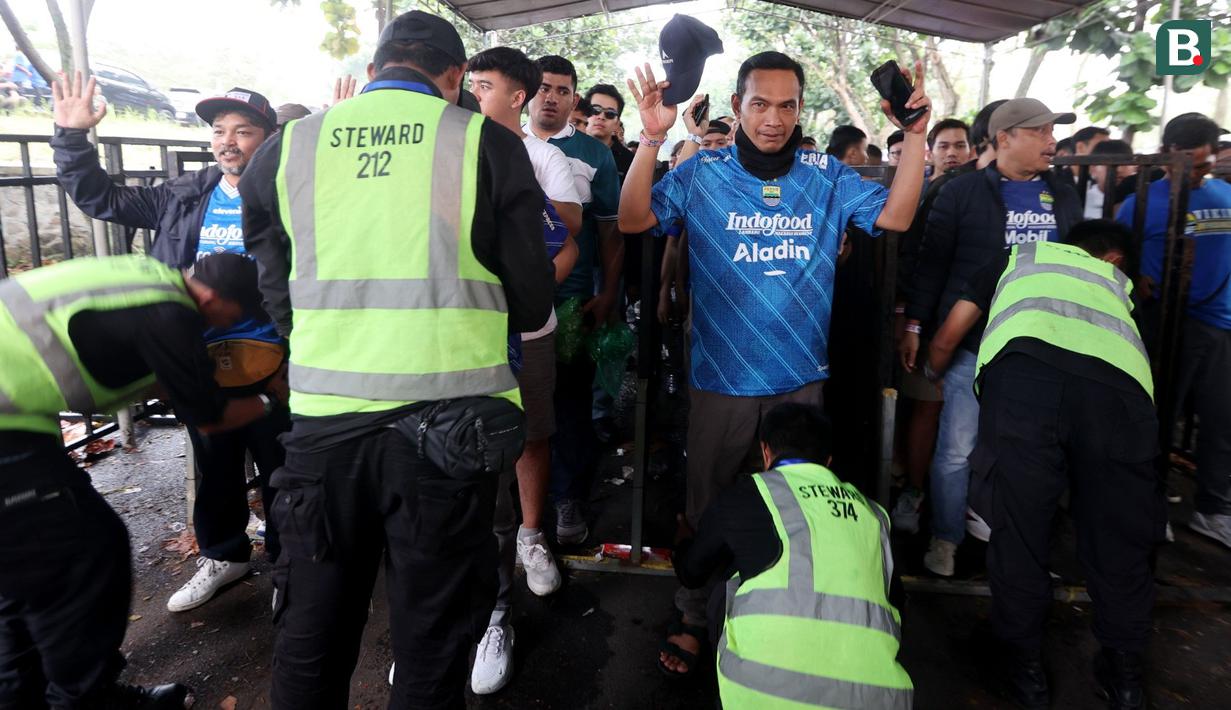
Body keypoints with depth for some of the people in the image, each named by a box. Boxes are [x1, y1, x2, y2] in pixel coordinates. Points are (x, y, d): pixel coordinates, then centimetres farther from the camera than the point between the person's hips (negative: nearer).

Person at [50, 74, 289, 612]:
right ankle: (223, 555, 42)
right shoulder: (187, 195, 7)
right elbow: (103, 200, 16)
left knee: (280, 473, 8)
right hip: (201, 364, 6)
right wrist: (72, 136, 7)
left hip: (269, 364, -5)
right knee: (214, 470, 21)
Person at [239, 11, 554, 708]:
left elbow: (279, 296, 12)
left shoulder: (289, 145, 6)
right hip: (446, 412, -3)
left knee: (314, 623, 19)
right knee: (433, 629, 12)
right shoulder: (487, 141, -3)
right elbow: (532, 304, -1)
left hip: (323, 413, 3)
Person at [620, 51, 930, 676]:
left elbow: (896, 216, -3)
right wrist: (651, 138, -24)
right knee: (708, 505, 12)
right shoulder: (702, 173, -3)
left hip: (801, 378, 2)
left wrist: (915, 134, -12)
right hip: (720, 378, -2)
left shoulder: (827, 175, 3)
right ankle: (694, 616, 33)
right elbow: (633, 220, -13)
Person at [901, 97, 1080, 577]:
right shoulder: (962, 192, -3)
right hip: (972, 341, -4)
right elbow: (932, 263, -3)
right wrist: (914, 325, -7)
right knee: (956, 448, 0)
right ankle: (945, 537, 15)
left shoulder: (1064, 197, 12)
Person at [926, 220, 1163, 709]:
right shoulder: (1116, 279, 41)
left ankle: (1026, 665, 24)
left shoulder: (1019, 256, 37)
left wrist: (930, 381, 54)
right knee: (1119, 531, 17)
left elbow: (946, 341, 35)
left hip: (1023, 370, -2)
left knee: (1019, 524, 9)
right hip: (1120, 383, 2)